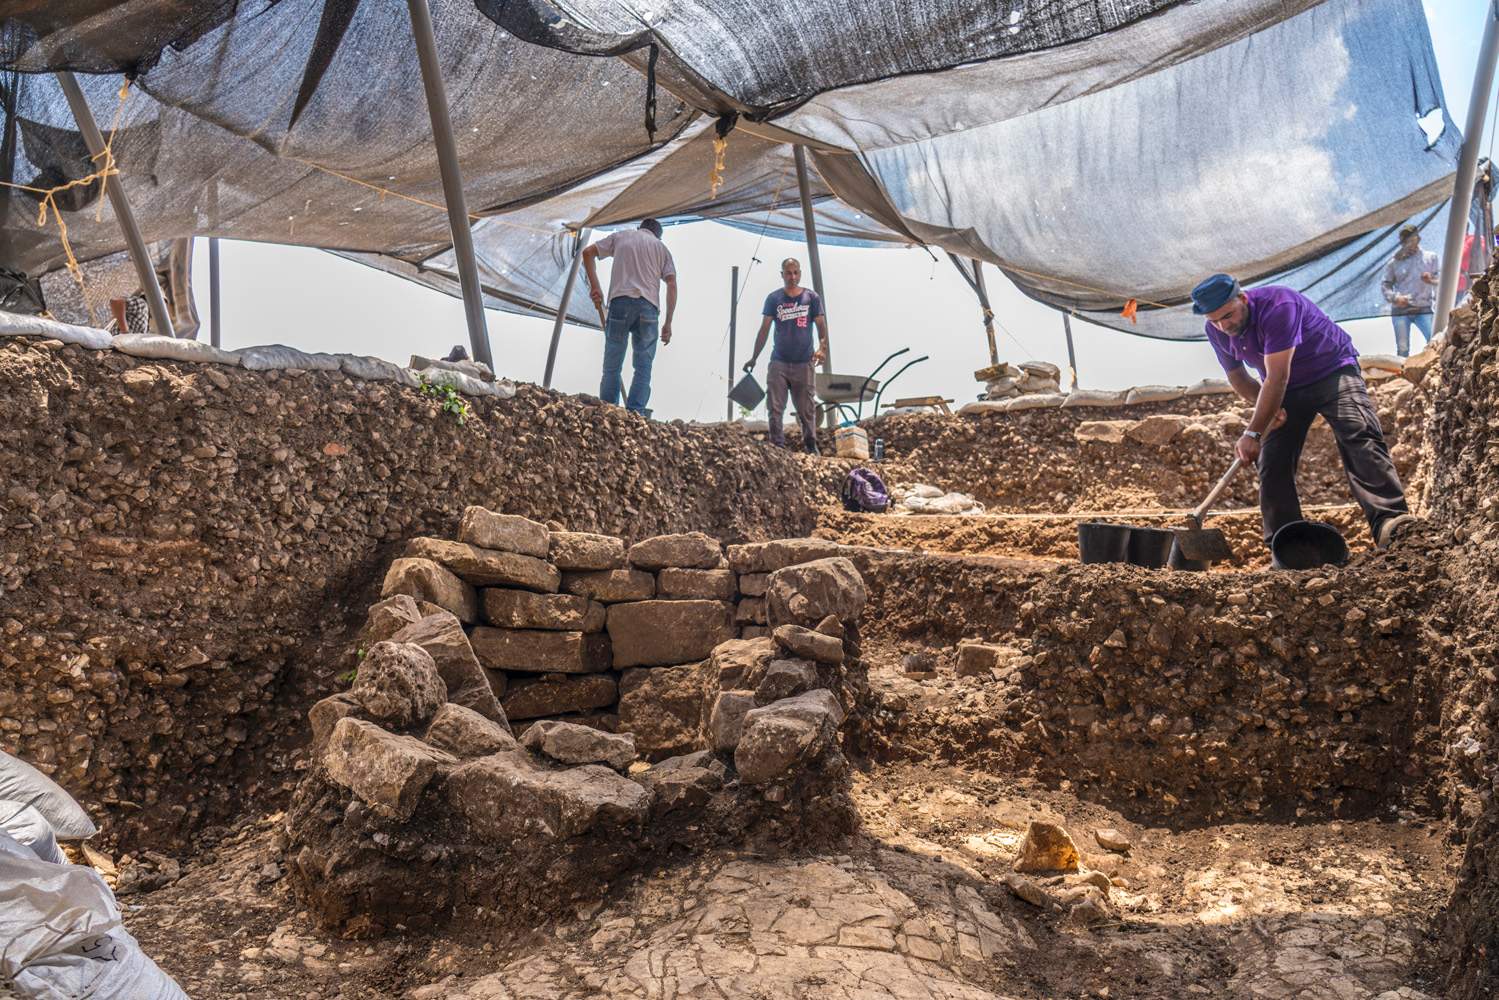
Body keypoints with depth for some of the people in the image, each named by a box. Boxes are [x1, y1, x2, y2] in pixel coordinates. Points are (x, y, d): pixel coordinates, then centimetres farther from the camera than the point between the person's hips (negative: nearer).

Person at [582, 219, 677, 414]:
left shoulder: (621, 235, 22)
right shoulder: (661, 247, 22)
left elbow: (588, 253, 11)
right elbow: (672, 284, 10)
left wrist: (594, 286, 10)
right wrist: (668, 323, 8)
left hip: (620, 301, 0)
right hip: (648, 306, 0)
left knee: (612, 365, 2)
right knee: (643, 366, 4)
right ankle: (635, 414, -7)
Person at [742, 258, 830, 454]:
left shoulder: (812, 298, 5)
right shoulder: (774, 298, 5)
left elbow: (821, 326, 1)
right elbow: (764, 329, 6)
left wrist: (822, 348, -18)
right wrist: (754, 358, 3)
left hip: (804, 363, 0)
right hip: (779, 362, 0)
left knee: (806, 409, 6)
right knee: (775, 408, -2)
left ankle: (811, 447, 17)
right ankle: (777, 447, 5)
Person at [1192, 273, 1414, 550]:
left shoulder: (1278, 305, -31)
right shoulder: (1216, 332, -10)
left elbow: (1277, 378, -34)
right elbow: (1237, 376, 6)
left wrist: (1253, 433, -35)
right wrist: (1266, 404, -14)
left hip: (1333, 371, -6)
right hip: (1285, 390, 6)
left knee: (1358, 438, -27)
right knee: (1272, 464, -5)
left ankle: (1390, 522, -38)